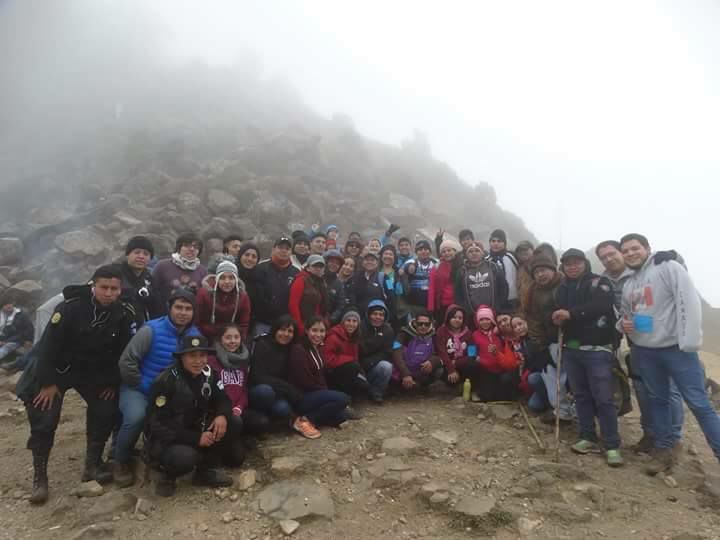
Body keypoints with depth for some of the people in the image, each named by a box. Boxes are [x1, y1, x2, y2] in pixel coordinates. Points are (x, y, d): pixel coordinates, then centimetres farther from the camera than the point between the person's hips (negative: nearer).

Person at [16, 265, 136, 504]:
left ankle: (93, 463, 10)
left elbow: (124, 351, -7)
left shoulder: (125, 314, -17)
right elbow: (49, 344, -20)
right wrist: (48, 382, -17)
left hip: (94, 371, 3)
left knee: (106, 411, -7)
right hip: (57, 368, -3)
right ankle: (39, 476, 7)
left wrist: (113, 382, -5)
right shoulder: (71, 306, -26)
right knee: (44, 419, -8)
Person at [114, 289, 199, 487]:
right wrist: (144, 386, -12)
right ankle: (120, 461, 0)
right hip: (138, 388, -4)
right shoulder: (152, 330, -16)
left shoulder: (195, 335, -3)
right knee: (136, 417, -30)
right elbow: (126, 362, -16)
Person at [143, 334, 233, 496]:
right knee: (185, 456, -36)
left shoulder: (208, 374, -6)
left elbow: (223, 399, -1)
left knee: (229, 422, -17)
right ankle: (167, 474, 1)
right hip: (163, 440, -6)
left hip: (195, 430, 6)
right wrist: (196, 438, -28)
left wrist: (222, 415, -26)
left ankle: (207, 470, 0)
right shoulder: (166, 381, -23)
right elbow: (157, 425, -23)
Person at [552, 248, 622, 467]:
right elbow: (556, 313, 16)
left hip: (596, 349, -6)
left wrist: (571, 314, -24)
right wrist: (556, 319, -8)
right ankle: (588, 438, 22)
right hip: (571, 349, 6)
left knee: (603, 398, -4)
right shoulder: (562, 288, 14)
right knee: (581, 395, 12)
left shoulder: (599, 283, -4)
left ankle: (612, 445, 5)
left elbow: (601, 306, -22)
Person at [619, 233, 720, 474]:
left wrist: (689, 342, -22)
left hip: (676, 348, -6)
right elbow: (625, 314, 25)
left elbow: (689, 302, -16)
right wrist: (623, 323, 0)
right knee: (657, 400, 15)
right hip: (644, 352, 6)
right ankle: (663, 450, 25)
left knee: (698, 403, -5)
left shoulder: (669, 267, -7)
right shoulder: (628, 284, 14)